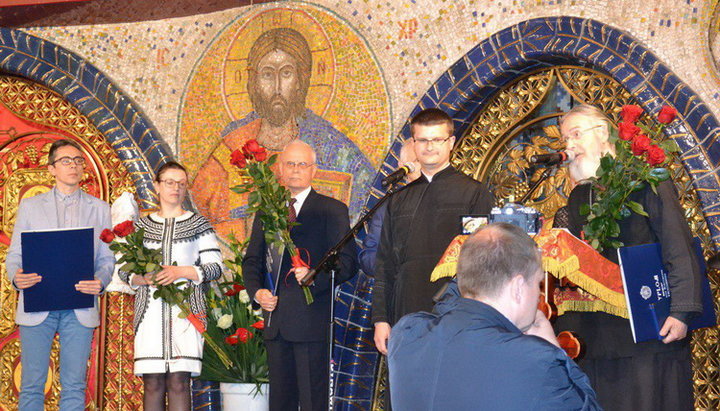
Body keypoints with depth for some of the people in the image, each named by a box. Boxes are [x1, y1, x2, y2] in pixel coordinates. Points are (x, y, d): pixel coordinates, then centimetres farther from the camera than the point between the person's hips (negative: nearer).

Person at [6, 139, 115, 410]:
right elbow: (14, 255, 10)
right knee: (31, 385, -1)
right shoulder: (30, 206, 14)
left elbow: (107, 258, 9)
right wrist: (16, 277, -13)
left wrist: (100, 281, -12)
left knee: (74, 386, 0)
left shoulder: (100, 209, 14)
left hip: (80, 309, 0)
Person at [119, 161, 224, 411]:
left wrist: (181, 271, -11)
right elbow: (123, 269, 12)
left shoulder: (198, 224, 9)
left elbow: (215, 267, 3)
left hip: (185, 312, -1)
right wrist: (142, 279, -9)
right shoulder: (141, 226, 14)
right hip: (150, 312, 2)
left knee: (179, 382, -6)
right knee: (152, 383, -2)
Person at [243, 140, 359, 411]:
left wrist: (315, 276, -22)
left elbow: (348, 262, -5)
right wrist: (256, 291, -1)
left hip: (311, 318, -5)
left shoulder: (332, 210, 1)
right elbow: (251, 260, 18)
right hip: (274, 319, 5)